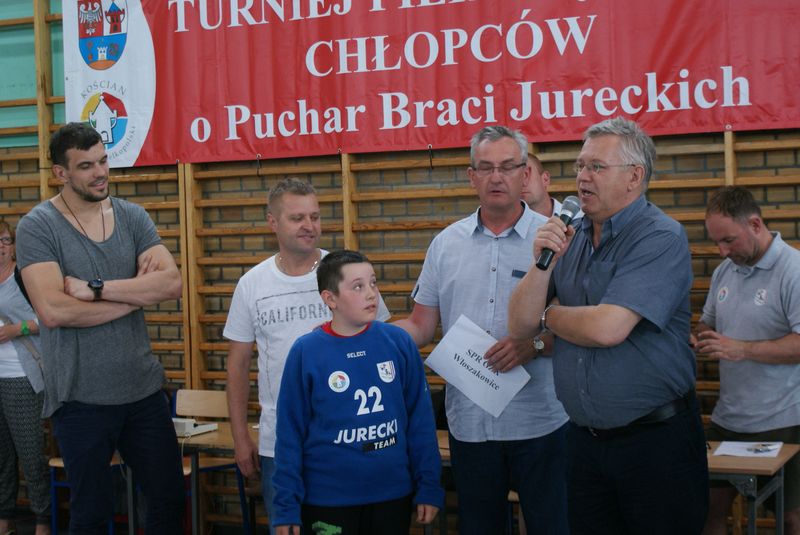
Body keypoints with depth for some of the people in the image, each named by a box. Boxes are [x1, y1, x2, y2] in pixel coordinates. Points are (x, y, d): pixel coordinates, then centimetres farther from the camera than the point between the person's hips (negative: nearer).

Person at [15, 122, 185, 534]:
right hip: (81, 399, -4)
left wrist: (95, 288, -19)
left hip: (144, 388, 4)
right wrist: (136, 294, -12)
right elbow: (52, 311, -21)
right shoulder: (37, 227, -8)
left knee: (169, 502, 13)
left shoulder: (132, 217, 4)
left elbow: (172, 283, -9)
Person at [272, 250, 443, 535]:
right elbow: (290, 434, -5)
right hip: (326, 500, -2)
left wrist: (429, 485, 2)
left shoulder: (399, 343, -4)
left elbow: (420, 418, 2)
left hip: (393, 494, 2)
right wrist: (287, 506, -5)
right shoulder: (306, 352, -10)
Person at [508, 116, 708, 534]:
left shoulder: (660, 238, -14)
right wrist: (542, 263, -13)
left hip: (655, 438, -6)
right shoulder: (570, 236, 6)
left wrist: (549, 316, -5)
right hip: (584, 436, 6)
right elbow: (521, 325, 3)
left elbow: (607, 329, -25)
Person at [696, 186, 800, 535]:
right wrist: (699, 341, -1)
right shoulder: (724, 271, 9)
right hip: (727, 419, 7)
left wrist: (740, 349, -24)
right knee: (710, 504, 11)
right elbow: (708, 322, 22)